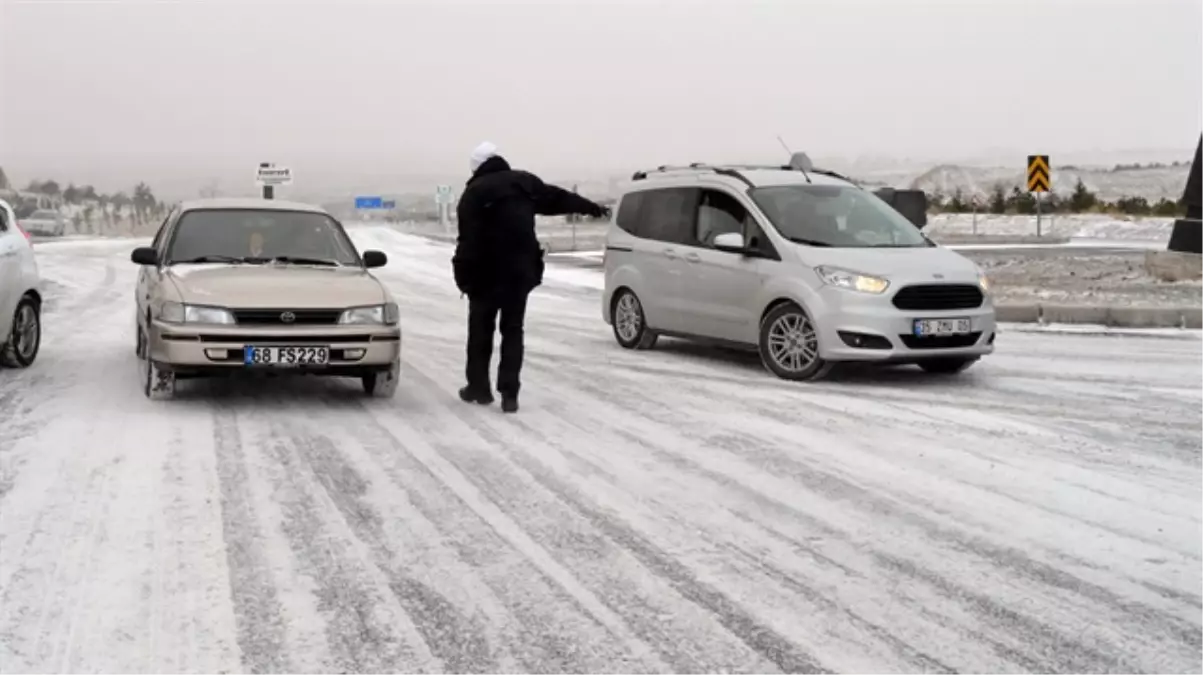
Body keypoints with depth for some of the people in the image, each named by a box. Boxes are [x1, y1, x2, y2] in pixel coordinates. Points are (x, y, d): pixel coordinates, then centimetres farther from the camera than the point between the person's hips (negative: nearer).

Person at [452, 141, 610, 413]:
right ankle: (509, 393, 2)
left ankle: (478, 387, 20)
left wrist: (464, 276, -12)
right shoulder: (525, 181, 7)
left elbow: (469, 239, -14)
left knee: (481, 331, 13)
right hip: (520, 272, 4)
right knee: (513, 331, 9)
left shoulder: (474, 192, -7)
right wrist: (592, 208, 35)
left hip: (487, 274, -4)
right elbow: (559, 198, 21)